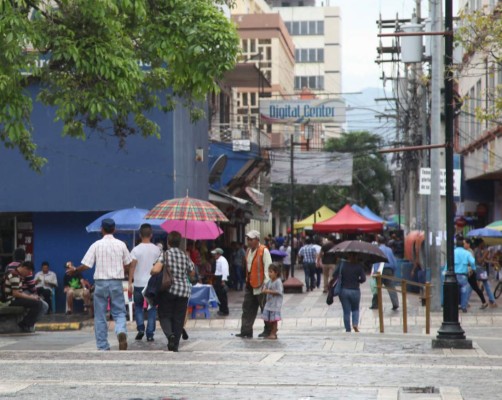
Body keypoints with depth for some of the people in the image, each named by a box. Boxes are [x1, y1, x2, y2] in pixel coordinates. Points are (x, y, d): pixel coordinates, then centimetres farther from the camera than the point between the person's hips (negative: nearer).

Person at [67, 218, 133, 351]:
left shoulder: (97, 245, -5)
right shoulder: (121, 244, 1)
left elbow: (86, 265, -7)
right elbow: (128, 264, 11)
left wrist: (74, 270, 10)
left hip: (101, 282, -1)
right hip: (116, 282, 1)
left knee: (100, 316, 8)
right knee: (119, 313, 8)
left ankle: (102, 347, 10)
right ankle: (121, 332, -23)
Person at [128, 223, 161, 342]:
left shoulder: (136, 250, -7)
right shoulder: (156, 250, 0)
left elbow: (132, 267, -10)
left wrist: (130, 283, -7)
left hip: (139, 284, -1)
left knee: (138, 307, 16)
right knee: (152, 309, 7)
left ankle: (140, 328, -2)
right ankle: (150, 334, 2)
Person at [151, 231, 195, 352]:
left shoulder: (165, 254, -8)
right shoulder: (185, 256, 5)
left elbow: (156, 270, -21)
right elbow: (192, 273, 16)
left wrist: (151, 272, 1)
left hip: (168, 289, -3)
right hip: (184, 290, 3)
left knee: (164, 314, 8)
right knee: (179, 318, 9)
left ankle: (170, 334, -20)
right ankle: (175, 345, 7)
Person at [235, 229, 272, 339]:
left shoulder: (264, 251, -14)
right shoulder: (249, 250, 11)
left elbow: (267, 268, -16)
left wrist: (266, 284, -19)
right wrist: (247, 279, 13)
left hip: (260, 285, -8)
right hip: (250, 285, 8)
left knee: (265, 309, 5)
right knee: (247, 308, 4)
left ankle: (268, 331, 16)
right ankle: (246, 331, 5)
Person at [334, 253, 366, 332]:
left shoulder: (342, 264, -5)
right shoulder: (359, 265, -8)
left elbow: (335, 275, -6)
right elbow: (363, 279, -11)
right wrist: (357, 281, 9)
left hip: (344, 291, 1)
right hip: (355, 291, -1)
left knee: (346, 312, 9)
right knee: (355, 309, 18)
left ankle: (348, 329, 9)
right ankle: (355, 324, -5)